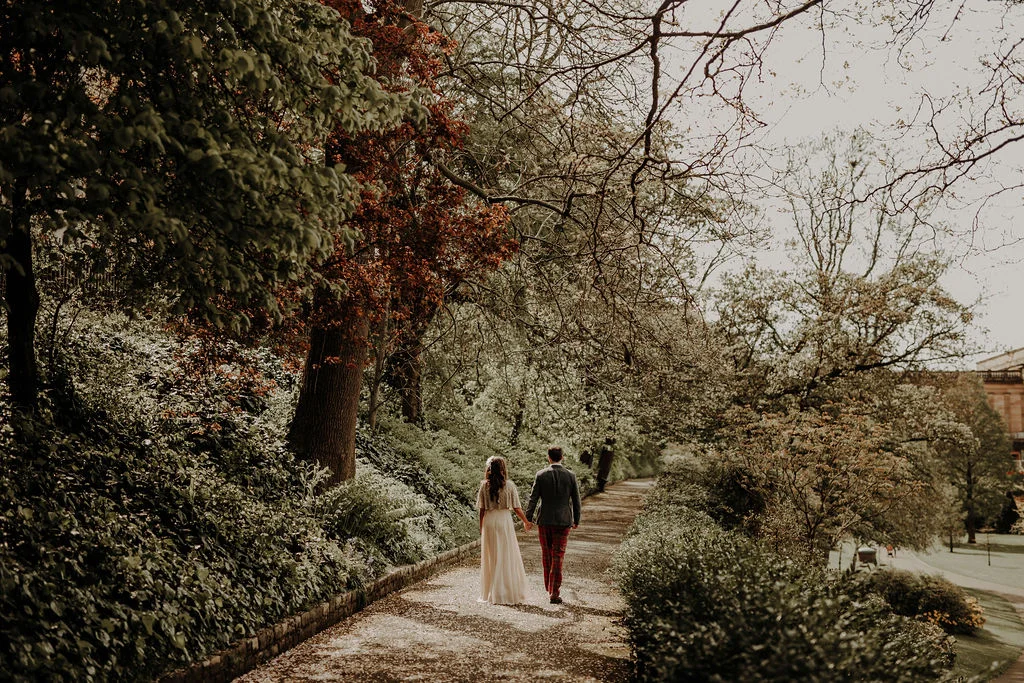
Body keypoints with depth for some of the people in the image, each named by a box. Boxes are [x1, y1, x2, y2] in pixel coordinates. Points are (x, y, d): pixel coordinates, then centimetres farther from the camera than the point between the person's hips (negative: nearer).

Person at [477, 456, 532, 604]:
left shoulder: (484, 485, -1)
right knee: (507, 557, 6)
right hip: (504, 520, -2)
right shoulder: (509, 485, -5)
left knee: (490, 558, 10)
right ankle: (509, 593, 8)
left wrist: (481, 528, 10)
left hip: (489, 521, 2)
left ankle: (491, 594, 15)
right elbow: (516, 508, -2)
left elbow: (481, 509, 1)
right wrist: (526, 522, 13)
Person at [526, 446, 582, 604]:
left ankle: (549, 586, 28)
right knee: (558, 556, 3)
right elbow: (576, 500, 3)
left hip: (544, 520, 0)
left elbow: (533, 499, -5)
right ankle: (555, 593, 1)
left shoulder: (541, 475, -5)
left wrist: (528, 519, 2)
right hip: (563, 521, 0)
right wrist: (576, 520, 14)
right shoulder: (571, 476, -2)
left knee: (546, 554, 17)